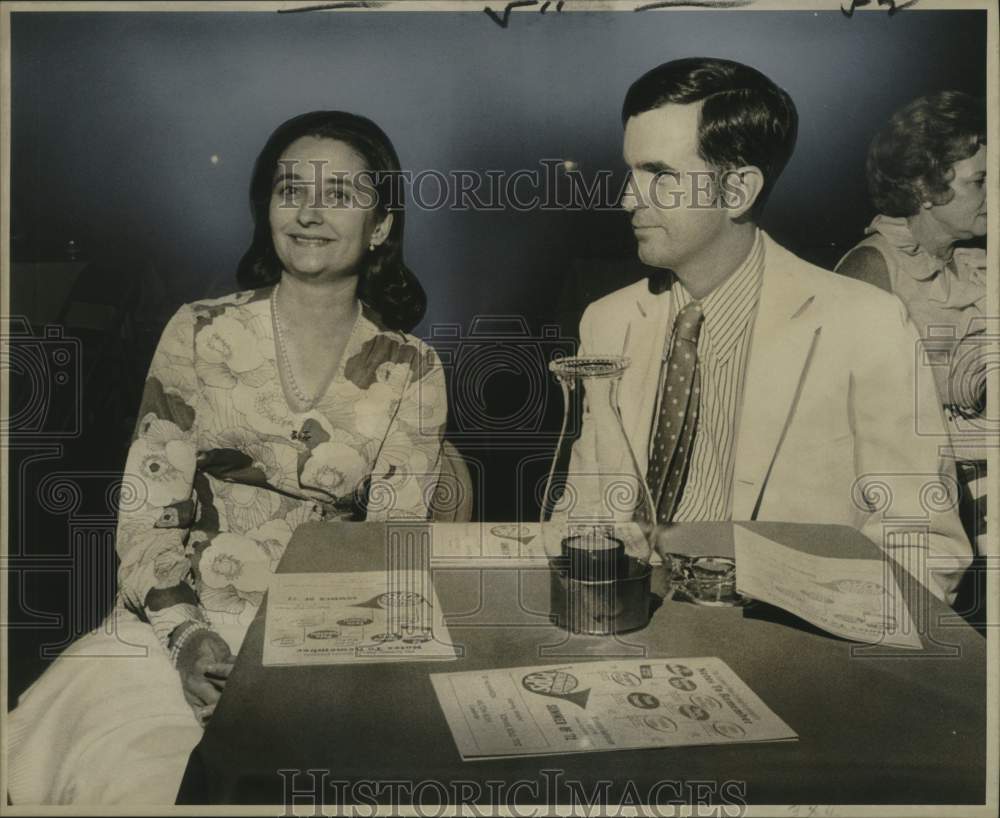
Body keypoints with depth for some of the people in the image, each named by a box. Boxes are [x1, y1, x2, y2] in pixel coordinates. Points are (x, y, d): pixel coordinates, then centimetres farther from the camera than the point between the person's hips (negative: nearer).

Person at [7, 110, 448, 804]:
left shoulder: (411, 373, 2)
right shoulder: (200, 333, 4)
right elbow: (147, 508, 1)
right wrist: (184, 633, -13)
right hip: (179, 620, 1)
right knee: (127, 763, -24)